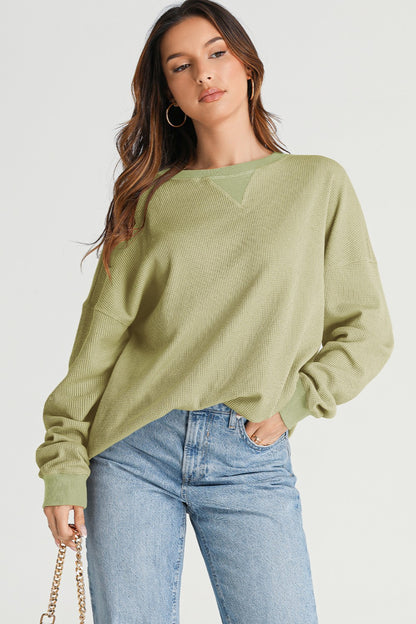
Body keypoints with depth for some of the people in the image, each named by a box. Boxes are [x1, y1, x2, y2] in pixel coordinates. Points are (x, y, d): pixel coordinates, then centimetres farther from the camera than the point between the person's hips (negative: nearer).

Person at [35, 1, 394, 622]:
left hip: (252, 459, 0)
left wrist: (292, 404, -7)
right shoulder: (152, 198, 8)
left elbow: (366, 330, 7)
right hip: (134, 452, 1)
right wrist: (64, 462, -2)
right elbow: (101, 331, 5)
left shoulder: (319, 183, 7)